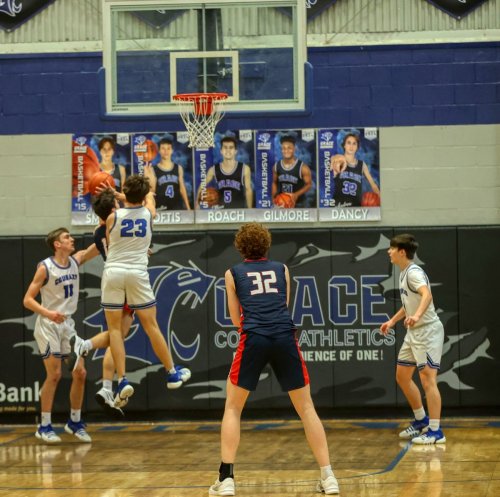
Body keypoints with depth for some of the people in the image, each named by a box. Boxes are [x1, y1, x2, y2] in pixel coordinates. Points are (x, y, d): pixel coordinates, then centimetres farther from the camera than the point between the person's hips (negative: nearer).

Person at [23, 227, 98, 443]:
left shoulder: (76, 261, 4)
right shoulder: (45, 268, -13)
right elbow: (28, 300, -14)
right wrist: (48, 313, -29)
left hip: (68, 324, 6)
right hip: (48, 326, -6)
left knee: (80, 373, 2)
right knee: (54, 375, -9)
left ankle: (75, 422, 16)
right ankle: (44, 427, -1)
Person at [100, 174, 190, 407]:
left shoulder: (113, 217, -4)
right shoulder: (148, 213, 1)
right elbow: (149, 199, 27)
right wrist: (149, 195, 45)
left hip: (113, 272, -1)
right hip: (137, 273, 1)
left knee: (115, 328, 3)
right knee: (151, 326, 11)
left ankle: (122, 380, -8)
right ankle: (172, 373, 21)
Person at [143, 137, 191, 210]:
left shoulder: (178, 168, 8)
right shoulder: (153, 169, -1)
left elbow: (182, 189, 12)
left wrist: (188, 208, 8)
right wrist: (148, 178, -18)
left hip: (177, 207, 3)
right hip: (161, 209, -2)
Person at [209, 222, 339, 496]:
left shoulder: (233, 273, 16)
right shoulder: (282, 269, 19)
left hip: (254, 339, -1)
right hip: (285, 337, 1)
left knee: (232, 408, 12)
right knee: (306, 408, 11)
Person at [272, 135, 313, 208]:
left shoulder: (302, 167, -17)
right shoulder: (276, 166, -4)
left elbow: (309, 184, -9)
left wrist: (297, 194, -25)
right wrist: (274, 197, -4)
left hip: (297, 203, -4)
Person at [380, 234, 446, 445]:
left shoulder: (414, 272, -17)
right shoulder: (404, 273, 13)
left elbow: (427, 295, -37)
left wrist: (417, 315, -52)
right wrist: (393, 321, 30)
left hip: (427, 330, -10)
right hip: (413, 332, 10)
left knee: (427, 378, -12)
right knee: (402, 376, 15)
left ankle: (435, 432, -10)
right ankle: (421, 420, 28)